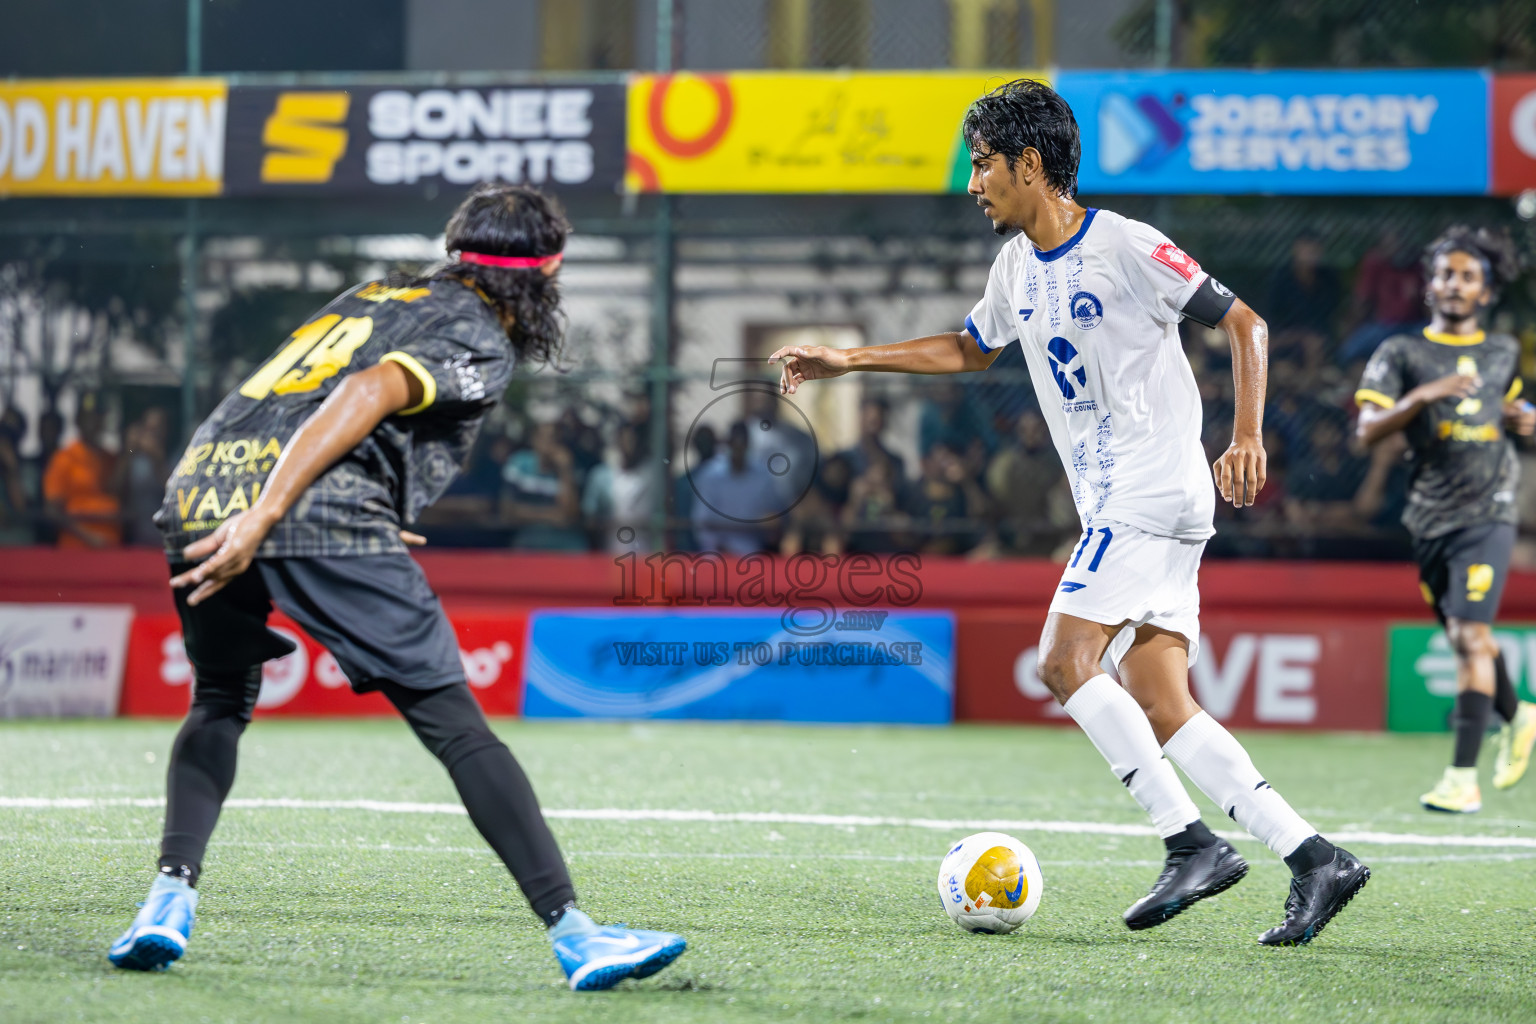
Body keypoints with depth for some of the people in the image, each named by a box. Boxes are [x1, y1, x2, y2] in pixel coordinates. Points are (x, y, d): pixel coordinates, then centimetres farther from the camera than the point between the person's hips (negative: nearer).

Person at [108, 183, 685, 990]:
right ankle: (573, 935, -8)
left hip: (199, 484, 6)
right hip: (324, 519, -6)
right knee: (454, 724, -3)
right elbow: (368, 393, -10)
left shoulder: (369, 296, 31)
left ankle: (171, 895, 9)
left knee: (220, 703, 28)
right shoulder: (481, 339, 8)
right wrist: (264, 519, -19)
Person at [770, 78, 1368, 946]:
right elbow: (971, 349, 33)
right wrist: (848, 361, 27)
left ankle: (1192, 842, -15)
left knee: (1066, 661, -16)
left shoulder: (1124, 246, -10)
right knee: (1162, 709, -1)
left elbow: (1244, 322, -8)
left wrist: (1248, 435, -19)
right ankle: (1315, 858, -4)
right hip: (1116, 505, 8)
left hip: (1156, 488, -8)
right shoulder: (1019, 266, 15)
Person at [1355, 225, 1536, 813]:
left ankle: (1463, 777, -17)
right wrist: (1422, 396, -22)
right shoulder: (1402, 353, 4)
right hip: (1431, 516, 1)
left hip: (1488, 514, -1)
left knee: (1472, 636, -15)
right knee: (1461, 639, 11)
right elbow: (1367, 430, -7)